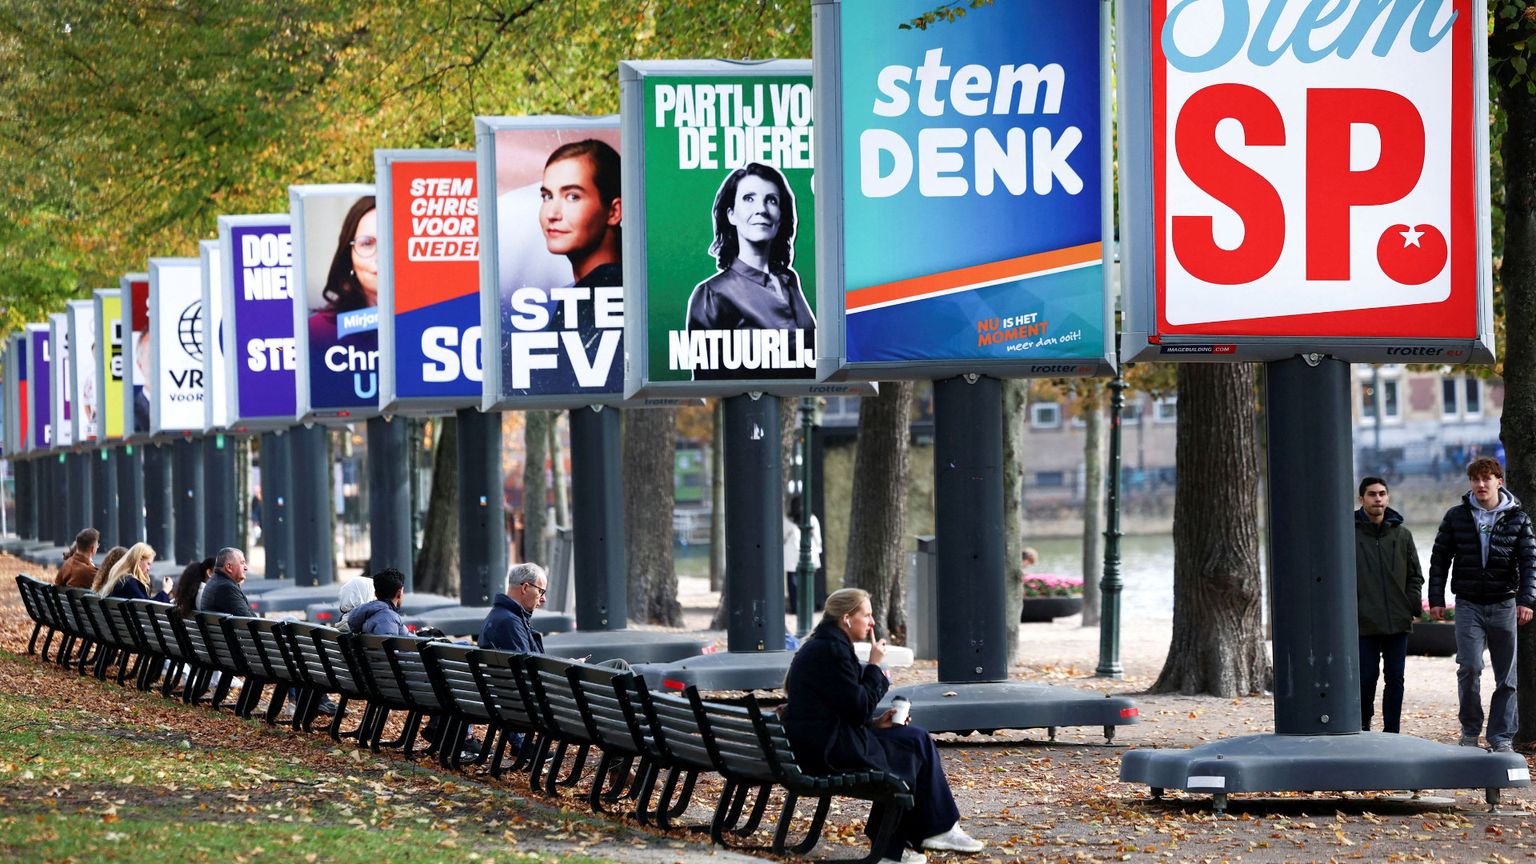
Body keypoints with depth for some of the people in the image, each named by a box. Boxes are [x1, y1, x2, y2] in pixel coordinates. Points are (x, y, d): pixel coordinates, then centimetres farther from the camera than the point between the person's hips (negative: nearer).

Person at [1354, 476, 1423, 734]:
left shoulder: (1401, 534, 9)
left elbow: (1415, 575, 14)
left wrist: (1412, 608, 2)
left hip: (1398, 623, 3)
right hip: (1365, 624, -3)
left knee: (1395, 679, 4)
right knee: (1366, 679, -2)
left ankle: (1392, 732, 9)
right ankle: (1363, 728, 14)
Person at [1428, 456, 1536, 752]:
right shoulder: (1456, 517, 5)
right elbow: (1439, 559, 9)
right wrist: (1436, 599, 2)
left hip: (1504, 604, 0)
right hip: (1469, 605, 0)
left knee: (1506, 676, 3)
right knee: (1469, 667, -12)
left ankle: (1502, 736, 10)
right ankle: (1470, 729, 5)